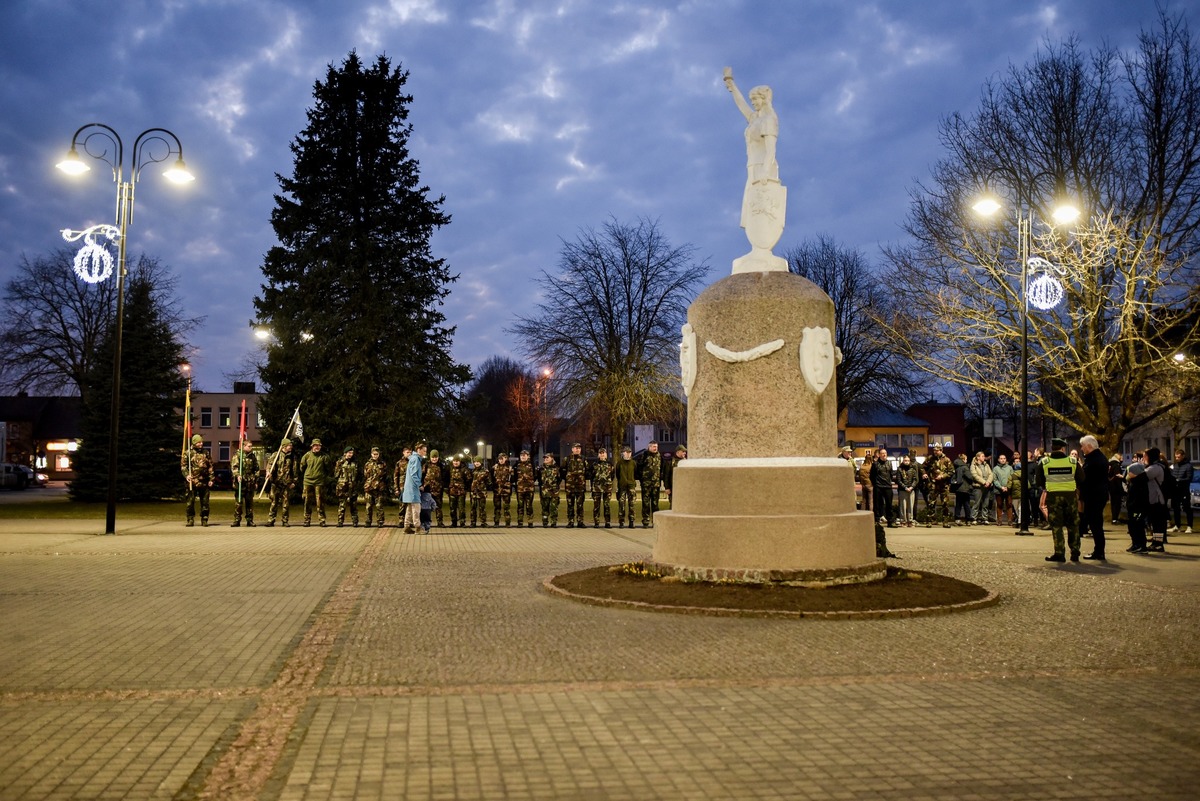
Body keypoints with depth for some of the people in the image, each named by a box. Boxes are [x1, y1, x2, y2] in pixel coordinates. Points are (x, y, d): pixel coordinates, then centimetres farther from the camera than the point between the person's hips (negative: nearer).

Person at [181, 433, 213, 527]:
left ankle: (204, 520, 13)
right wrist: (186, 475, -17)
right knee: (190, 502, -1)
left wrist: (211, 479, 7)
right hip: (192, 481, -3)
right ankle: (190, 520, 7)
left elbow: (210, 467, 14)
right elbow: (183, 465, -1)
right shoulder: (188, 453, 2)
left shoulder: (206, 453, 12)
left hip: (204, 482, 3)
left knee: (205, 502, 5)